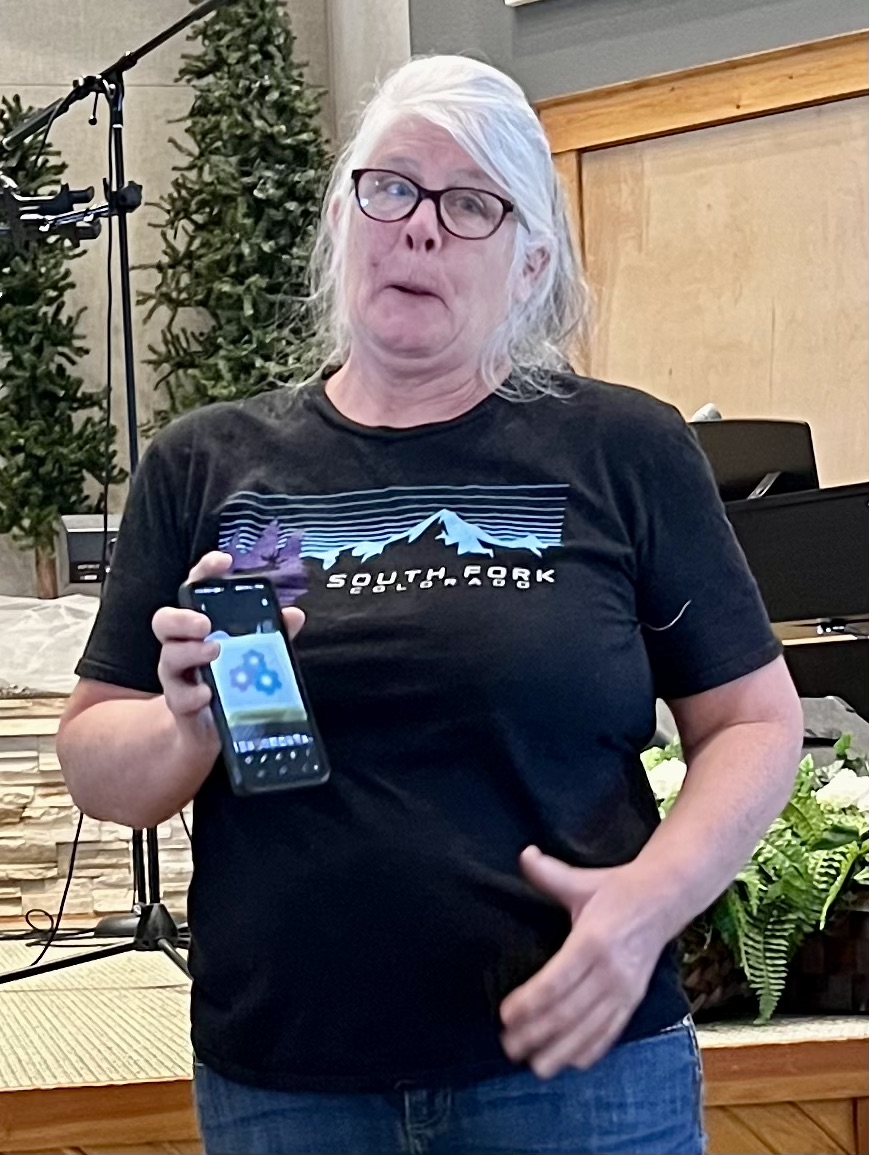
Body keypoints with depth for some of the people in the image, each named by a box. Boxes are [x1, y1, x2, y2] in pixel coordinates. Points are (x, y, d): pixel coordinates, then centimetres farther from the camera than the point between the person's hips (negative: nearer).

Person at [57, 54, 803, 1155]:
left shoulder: (624, 451, -1)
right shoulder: (204, 467, 4)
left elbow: (755, 722, 3)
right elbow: (95, 762, 7)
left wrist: (655, 891, -14)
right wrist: (190, 727, -14)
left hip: (576, 1061, -1)